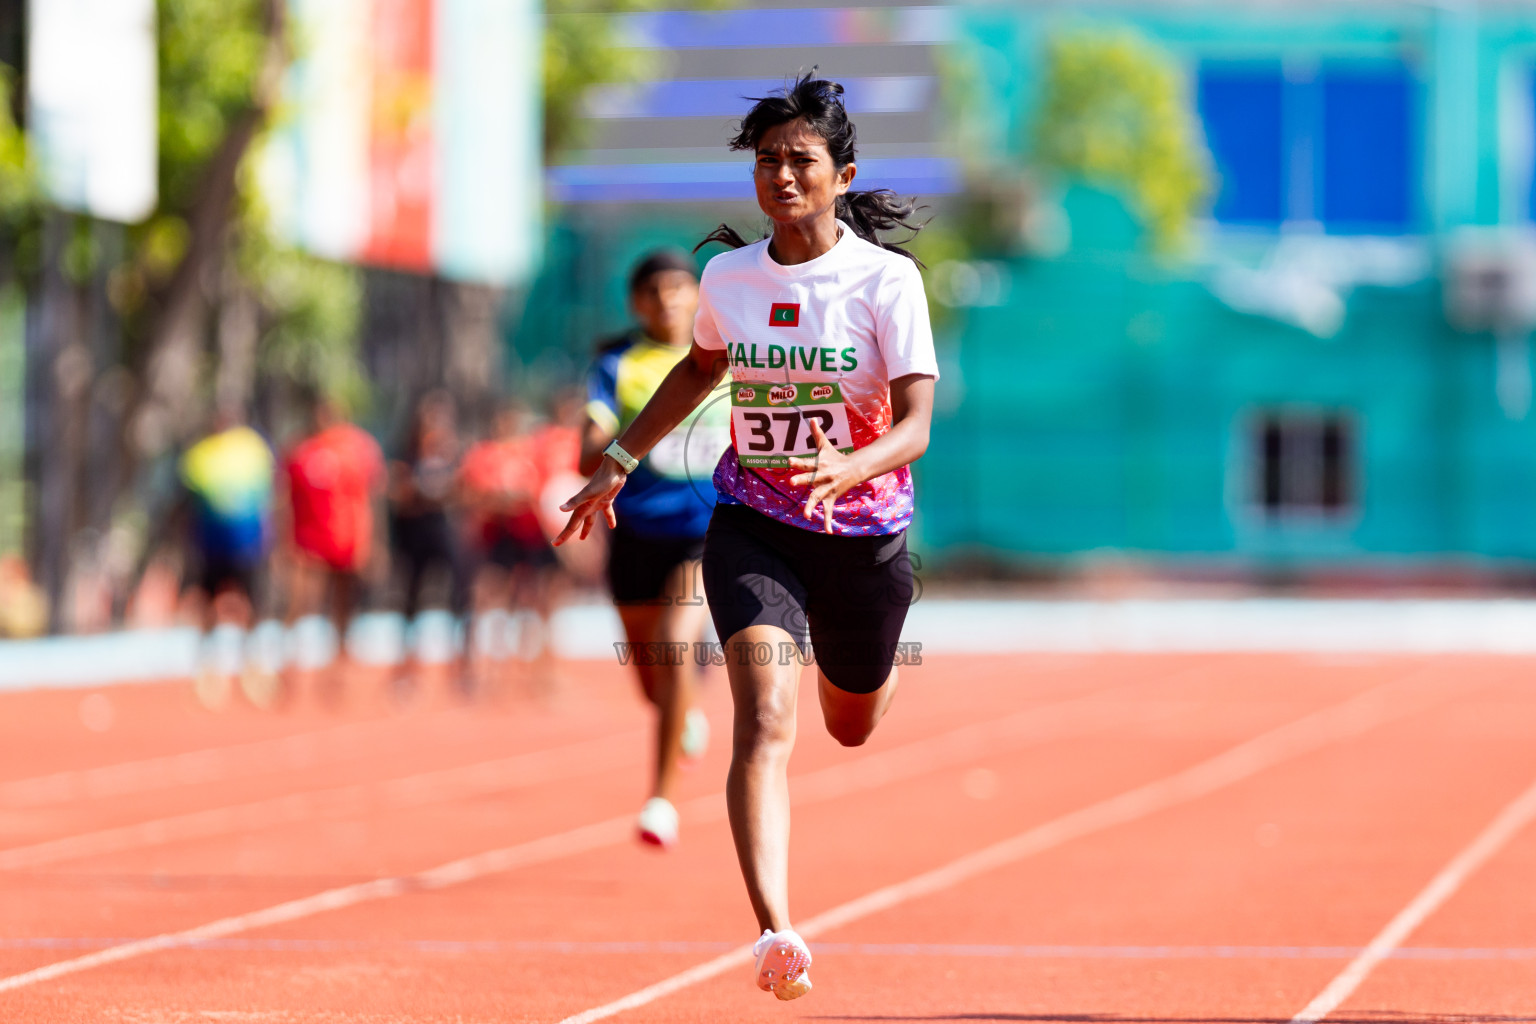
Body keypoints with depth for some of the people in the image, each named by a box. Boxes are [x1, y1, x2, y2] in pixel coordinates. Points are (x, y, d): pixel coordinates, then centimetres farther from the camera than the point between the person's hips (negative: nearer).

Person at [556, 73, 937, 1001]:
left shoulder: (888, 279, -14)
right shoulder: (727, 277, -3)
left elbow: (916, 425, -19)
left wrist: (851, 468, -39)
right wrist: (620, 462, 21)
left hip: (864, 534, -1)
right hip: (752, 530, 1)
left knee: (854, 724, 22)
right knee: (767, 719, -22)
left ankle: (882, 663, 62)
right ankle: (777, 934, -34)